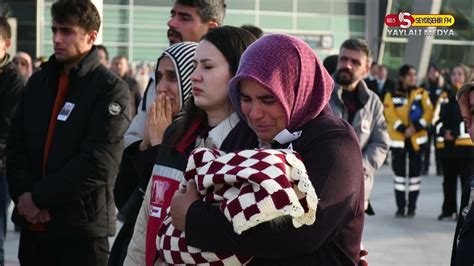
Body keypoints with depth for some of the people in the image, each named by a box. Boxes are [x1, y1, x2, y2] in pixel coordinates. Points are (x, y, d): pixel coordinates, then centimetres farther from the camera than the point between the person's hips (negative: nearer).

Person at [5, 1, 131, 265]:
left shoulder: (111, 90, -7)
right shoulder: (38, 82, 12)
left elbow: (97, 163, -15)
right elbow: (16, 146, 9)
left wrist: (39, 197, -13)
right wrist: (23, 194, -8)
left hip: (82, 226, -5)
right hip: (33, 223, 5)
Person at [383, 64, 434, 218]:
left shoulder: (422, 93, 5)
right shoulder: (392, 95, 0)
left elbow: (429, 112, -3)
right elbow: (390, 115, -9)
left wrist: (416, 127, -17)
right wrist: (403, 129, -21)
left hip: (417, 139, 1)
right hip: (398, 139, -1)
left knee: (415, 171, 4)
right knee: (399, 172, 3)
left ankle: (412, 207, 12)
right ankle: (400, 207, 11)